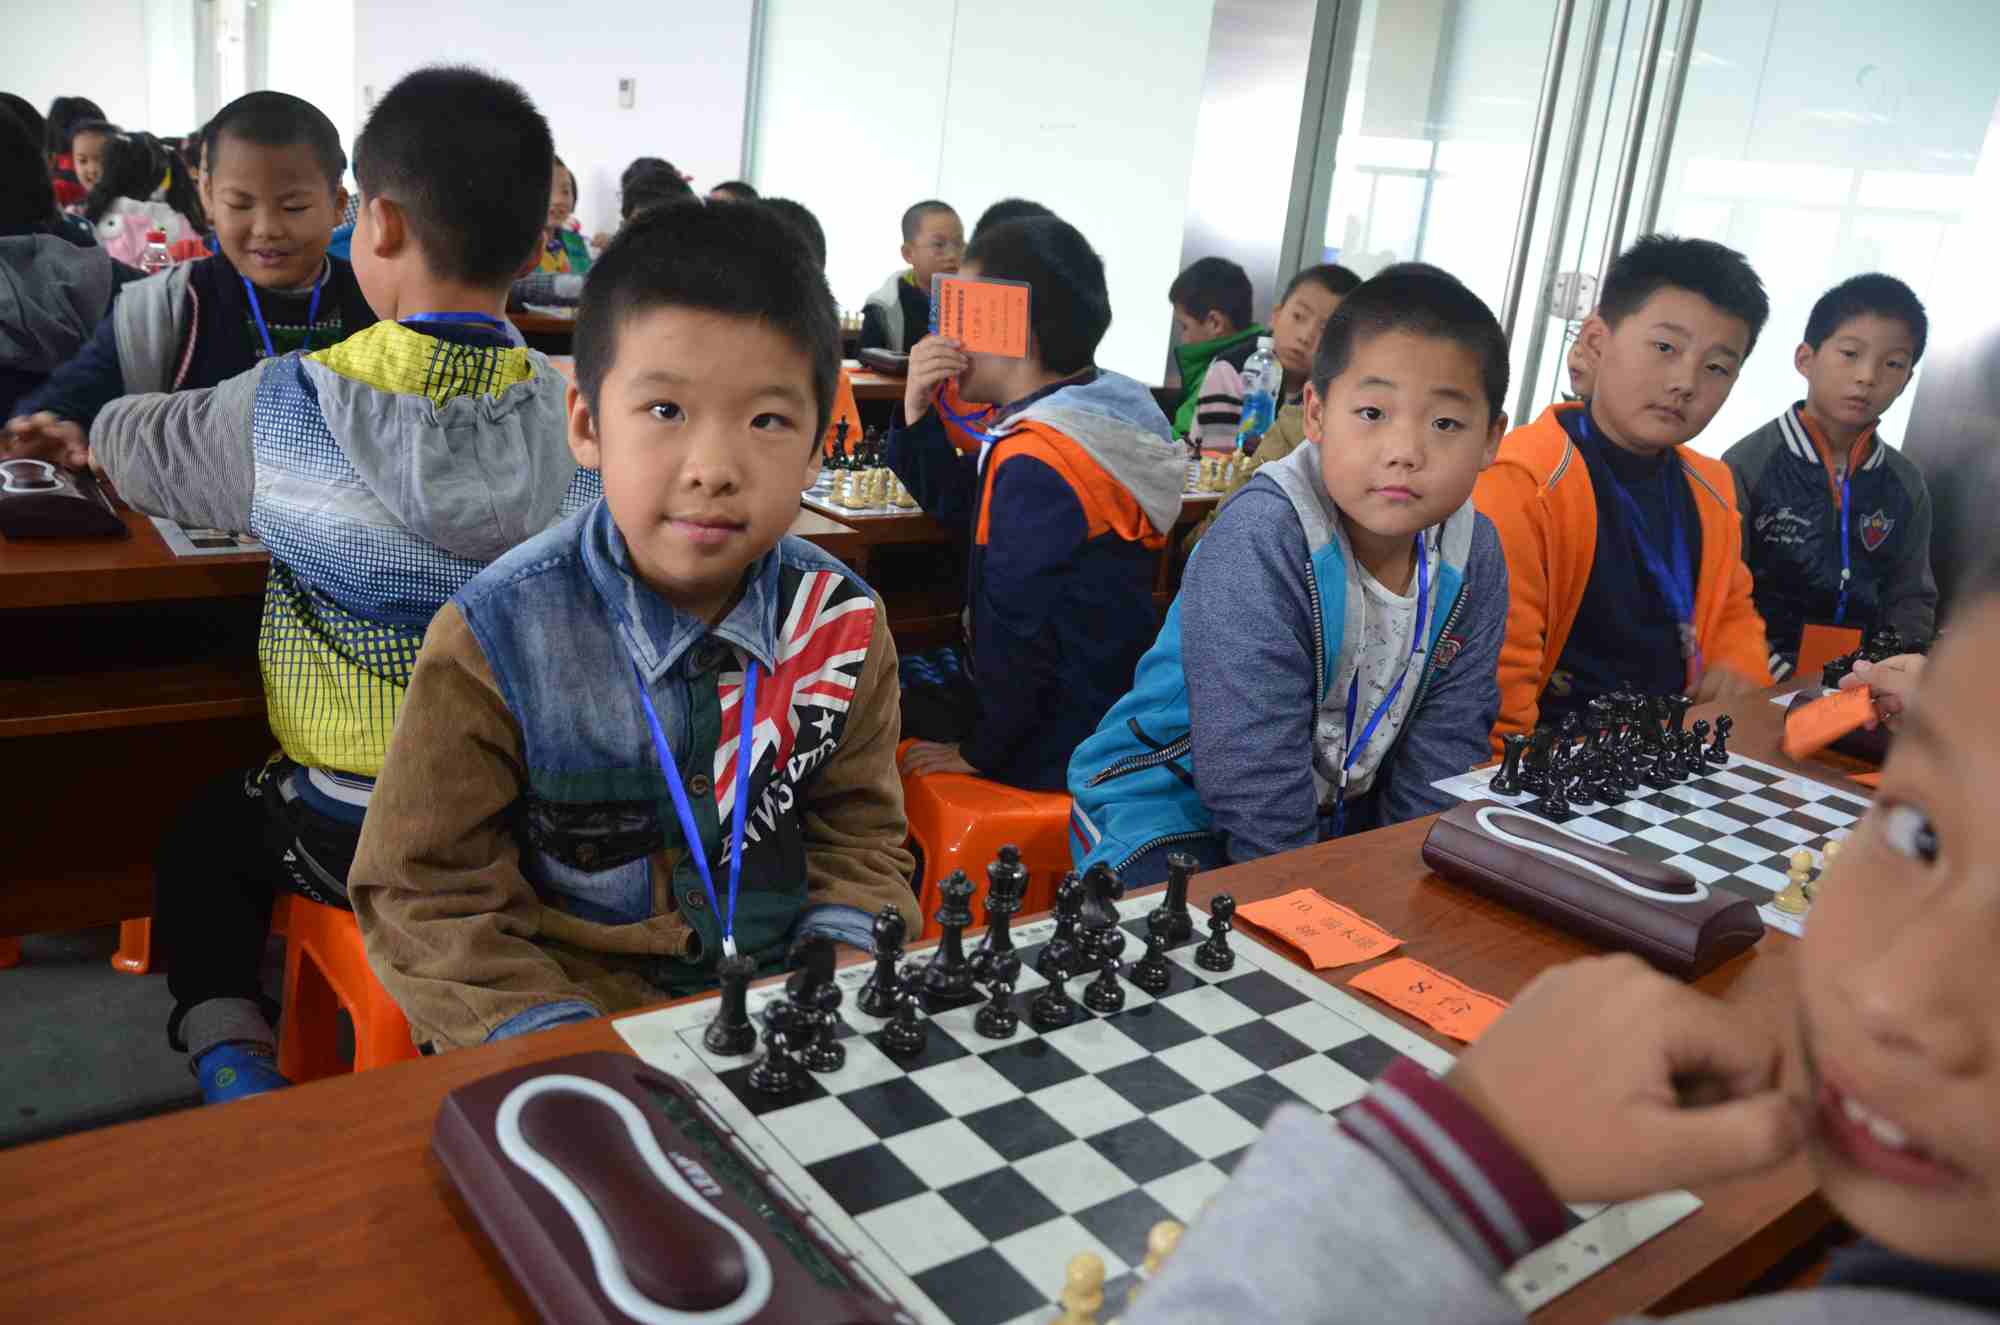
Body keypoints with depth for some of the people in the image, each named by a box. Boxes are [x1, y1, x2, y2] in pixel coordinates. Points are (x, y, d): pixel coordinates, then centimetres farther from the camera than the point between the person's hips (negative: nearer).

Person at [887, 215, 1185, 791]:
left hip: (1055, 747, -9)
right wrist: (920, 414, -4)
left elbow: (1018, 632, -27)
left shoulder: (1037, 462, -27)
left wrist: (977, 751, -13)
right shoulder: (1102, 410, 5)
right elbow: (966, 507, 12)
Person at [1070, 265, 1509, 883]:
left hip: (1339, 811, 6)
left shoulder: (1474, 555, -6)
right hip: (1174, 803, -6)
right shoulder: (1261, 541, -25)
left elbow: (1443, 749, -2)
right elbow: (1251, 762, -26)